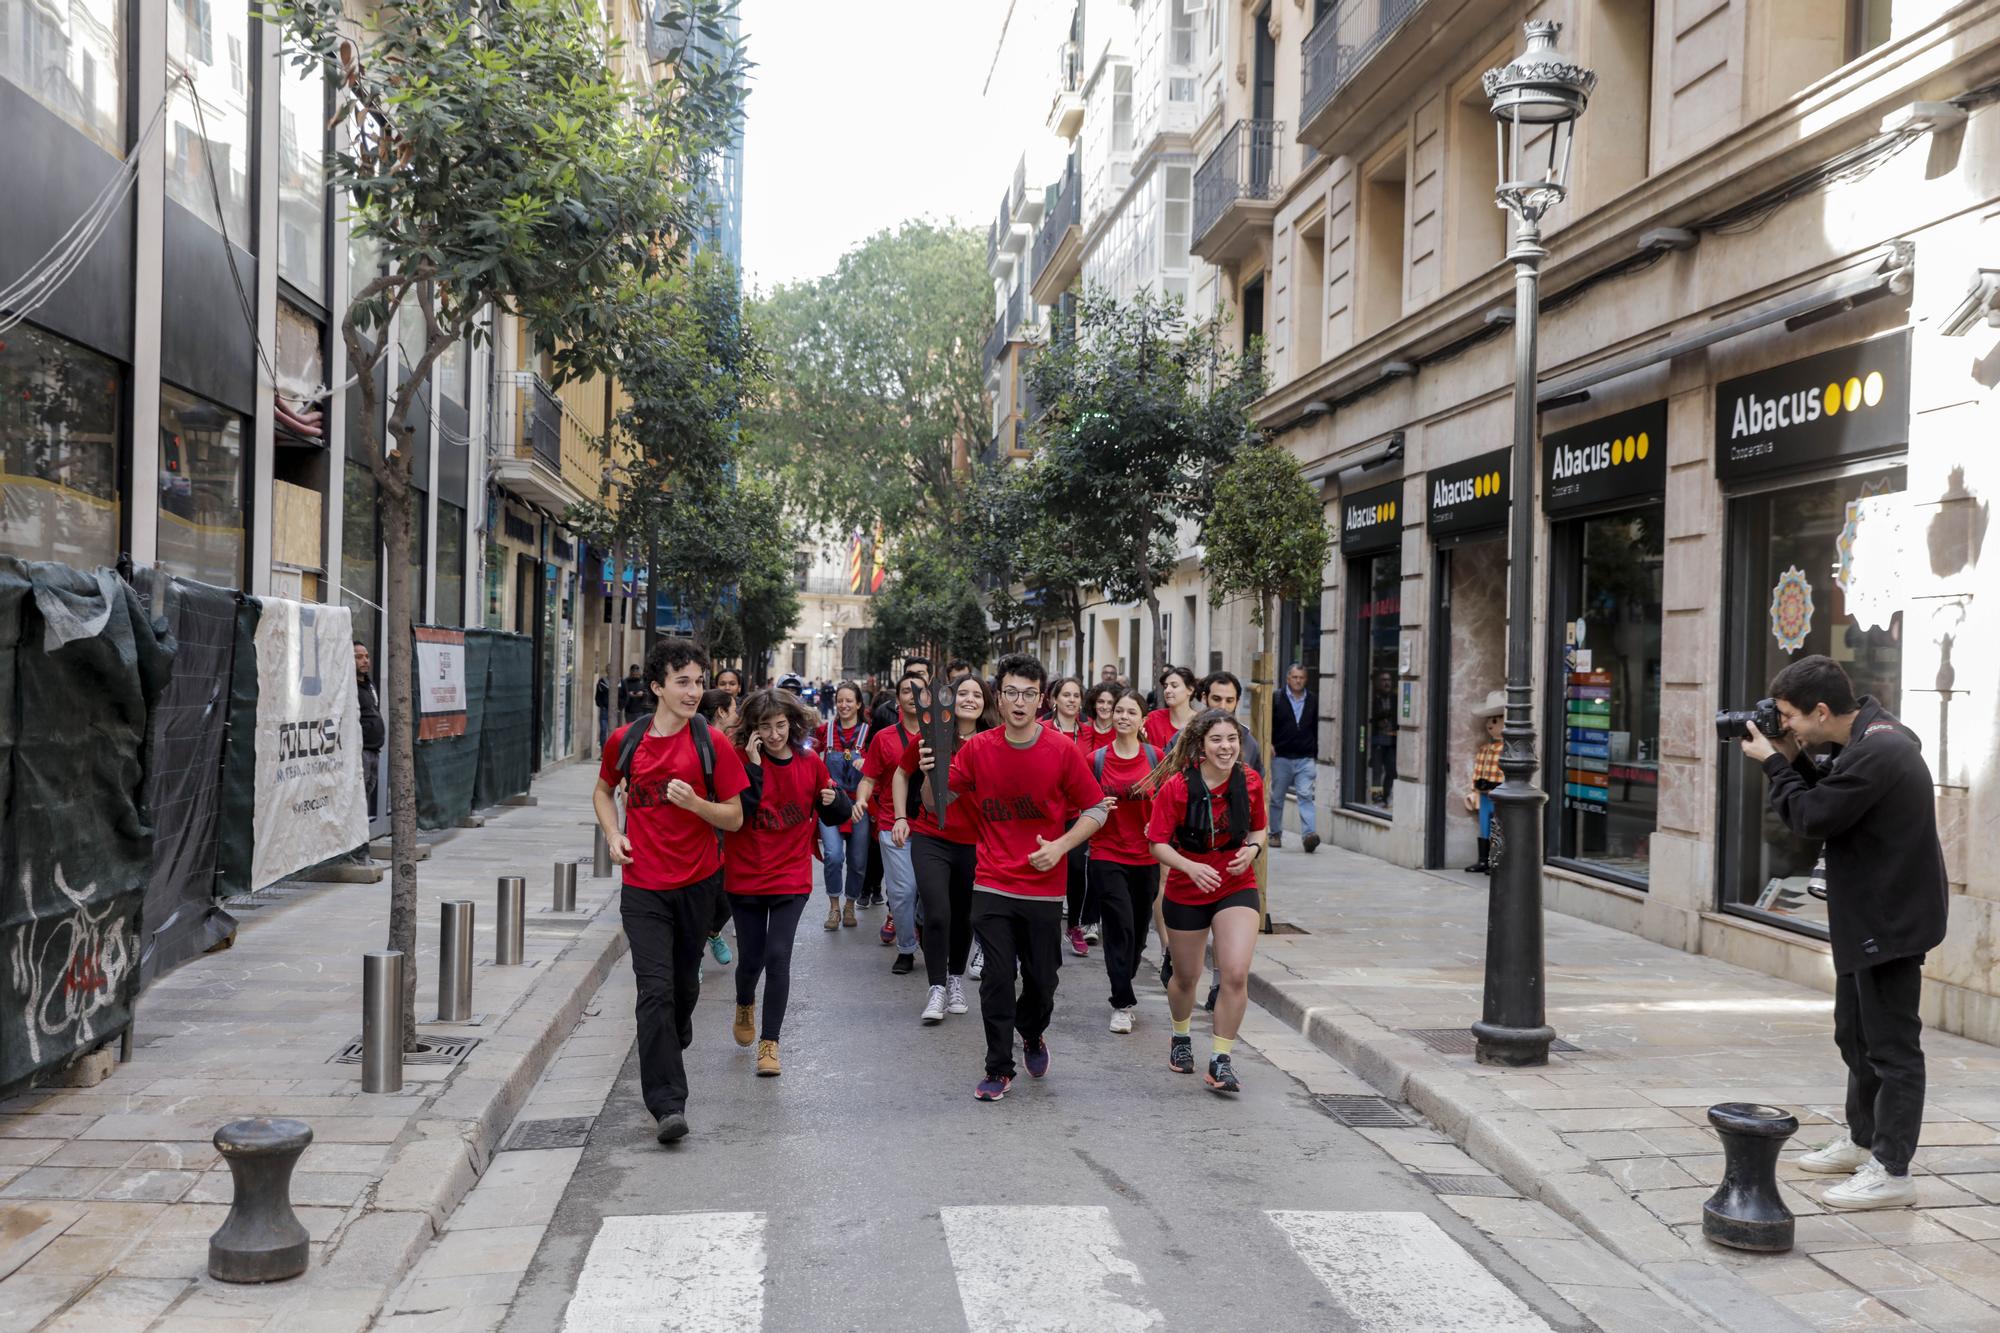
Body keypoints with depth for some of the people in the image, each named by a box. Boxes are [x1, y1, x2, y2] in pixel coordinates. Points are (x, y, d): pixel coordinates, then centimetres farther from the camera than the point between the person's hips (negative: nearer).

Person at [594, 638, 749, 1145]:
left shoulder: (712, 745, -5)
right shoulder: (625, 740, 0)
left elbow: (735, 818, -3)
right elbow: (603, 791, 20)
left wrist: (693, 802, -21)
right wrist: (613, 834, 2)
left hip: (698, 882, 1)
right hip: (643, 886, 0)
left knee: (684, 981, 17)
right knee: (655, 989, -10)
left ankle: (674, 1039, 49)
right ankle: (667, 1104, -11)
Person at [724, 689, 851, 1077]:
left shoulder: (810, 763, -1)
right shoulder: (742, 760, -8)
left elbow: (837, 817, 9)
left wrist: (834, 800, -13)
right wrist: (754, 767, -26)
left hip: (791, 879, 0)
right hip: (745, 877, 0)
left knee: (778, 955, -10)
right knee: (752, 959, 9)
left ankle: (770, 1043, 1)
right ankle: (745, 1006, 44)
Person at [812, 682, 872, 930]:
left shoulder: (868, 732, -1)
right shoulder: (825, 729, 2)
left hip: (858, 804, 0)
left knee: (858, 861, 6)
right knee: (833, 855, -17)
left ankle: (849, 907, 28)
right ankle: (834, 907, 2)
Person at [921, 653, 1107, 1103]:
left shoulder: (1063, 752, -5)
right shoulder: (977, 749, -1)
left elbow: (1096, 809, 2)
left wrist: (1060, 845, -13)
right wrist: (930, 773, -18)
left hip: (1044, 888, 0)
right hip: (992, 886, 0)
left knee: (1042, 979, 9)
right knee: (997, 978, -2)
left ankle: (1032, 1034, 41)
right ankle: (999, 1069, 13)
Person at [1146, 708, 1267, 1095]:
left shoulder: (1250, 782, -7)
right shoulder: (1176, 786, -17)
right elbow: (1158, 843, -13)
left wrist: (1252, 849, -12)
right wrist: (1191, 867, -29)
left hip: (1237, 889, 1)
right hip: (1186, 893, -1)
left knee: (1236, 974, -16)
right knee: (1186, 976, 15)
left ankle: (1220, 1061, -2)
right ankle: (1181, 1038, 46)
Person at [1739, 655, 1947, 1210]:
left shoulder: (1874, 754, -25)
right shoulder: (1875, 736, 8)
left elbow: (1810, 817, -21)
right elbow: (1830, 793, 15)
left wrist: (1774, 763, -9)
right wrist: (1794, 760, 1)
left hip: (1890, 921, -11)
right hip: (1873, 915, 11)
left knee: (1891, 1045, -3)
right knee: (1856, 1034, 21)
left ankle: (1890, 1170, 5)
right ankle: (1862, 1140, 36)